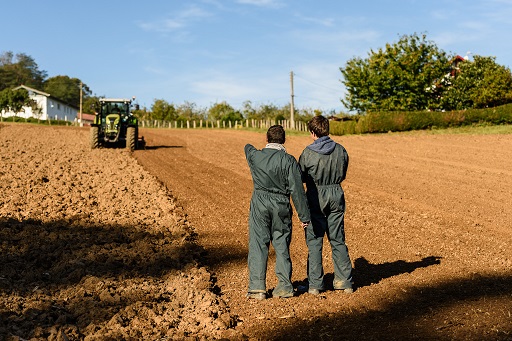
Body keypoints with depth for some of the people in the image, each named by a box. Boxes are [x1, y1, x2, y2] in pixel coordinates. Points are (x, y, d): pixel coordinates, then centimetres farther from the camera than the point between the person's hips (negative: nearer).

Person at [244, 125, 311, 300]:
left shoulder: (255, 156, -2)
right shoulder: (289, 160, -8)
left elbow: (248, 148, 25)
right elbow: (297, 190, -11)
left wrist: (249, 147, 51)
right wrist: (304, 216, -7)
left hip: (260, 204, 0)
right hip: (281, 205, 0)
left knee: (258, 244, 4)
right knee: (282, 245, 10)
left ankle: (257, 287, 1)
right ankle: (285, 286, 13)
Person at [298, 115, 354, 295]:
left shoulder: (308, 153, -12)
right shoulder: (340, 150, -2)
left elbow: (300, 177, -1)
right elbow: (343, 175, 9)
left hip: (316, 197, -3)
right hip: (337, 195, 4)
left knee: (314, 241, 5)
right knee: (338, 240, 14)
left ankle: (315, 284, 7)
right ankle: (345, 281, 18)